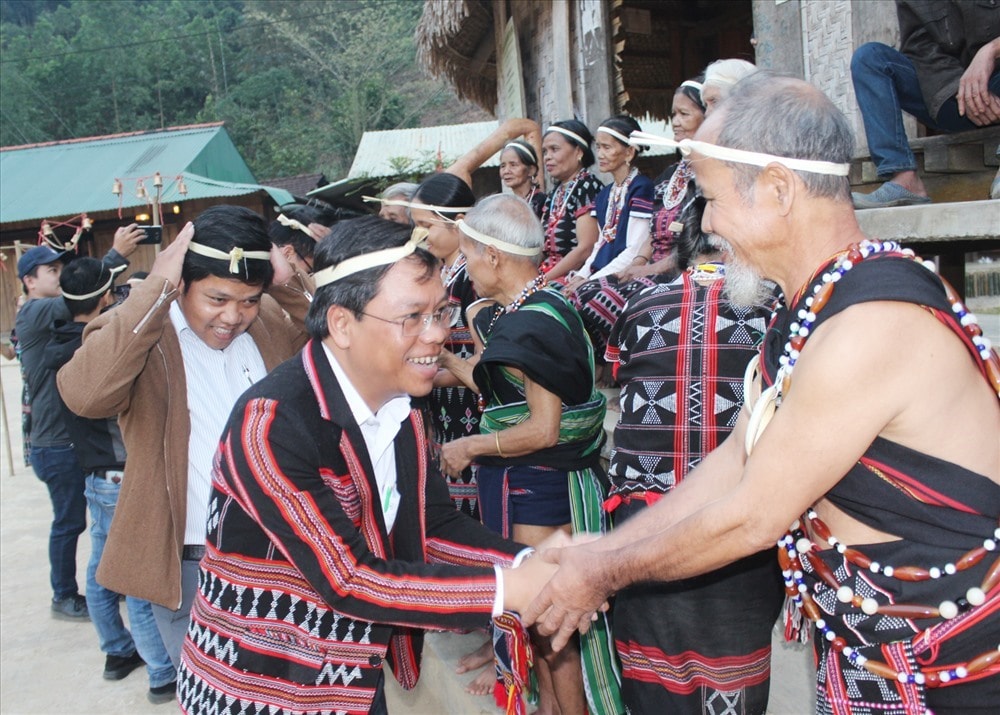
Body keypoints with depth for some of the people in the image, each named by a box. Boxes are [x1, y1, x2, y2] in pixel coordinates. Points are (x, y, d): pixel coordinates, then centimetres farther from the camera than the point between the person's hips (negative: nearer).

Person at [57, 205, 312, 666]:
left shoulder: (271, 322, 2)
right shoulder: (138, 331, -13)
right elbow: (84, 394, -32)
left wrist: (293, 288, -15)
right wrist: (154, 290, -30)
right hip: (186, 564, -4)